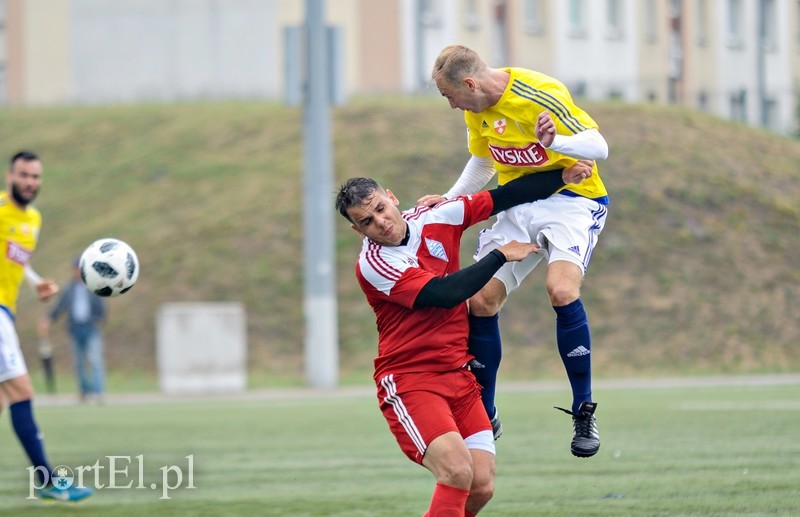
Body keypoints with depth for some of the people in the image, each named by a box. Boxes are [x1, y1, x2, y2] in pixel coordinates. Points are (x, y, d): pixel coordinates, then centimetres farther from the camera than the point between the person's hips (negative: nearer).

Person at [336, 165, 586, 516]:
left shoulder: (434, 218, 3)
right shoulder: (373, 264, -15)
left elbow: (502, 198, 13)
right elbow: (444, 294, -22)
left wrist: (562, 177, 9)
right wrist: (501, 255, -11)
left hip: (459, 376, 6)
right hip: (409, 382, -6)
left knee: (481, 487, -5)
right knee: (457, 471, -27)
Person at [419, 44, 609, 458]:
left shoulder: (540, 94, -21)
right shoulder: (477, 110, 3)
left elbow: (599, 146, -24)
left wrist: (555, 141, -42)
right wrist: (449, 200, 10)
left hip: (571, 200, -7)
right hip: (518, 206, 7)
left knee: (561, 289, -30)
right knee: (480, 300, -5)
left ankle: (584, 413, -18)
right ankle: (484, 417, 10)